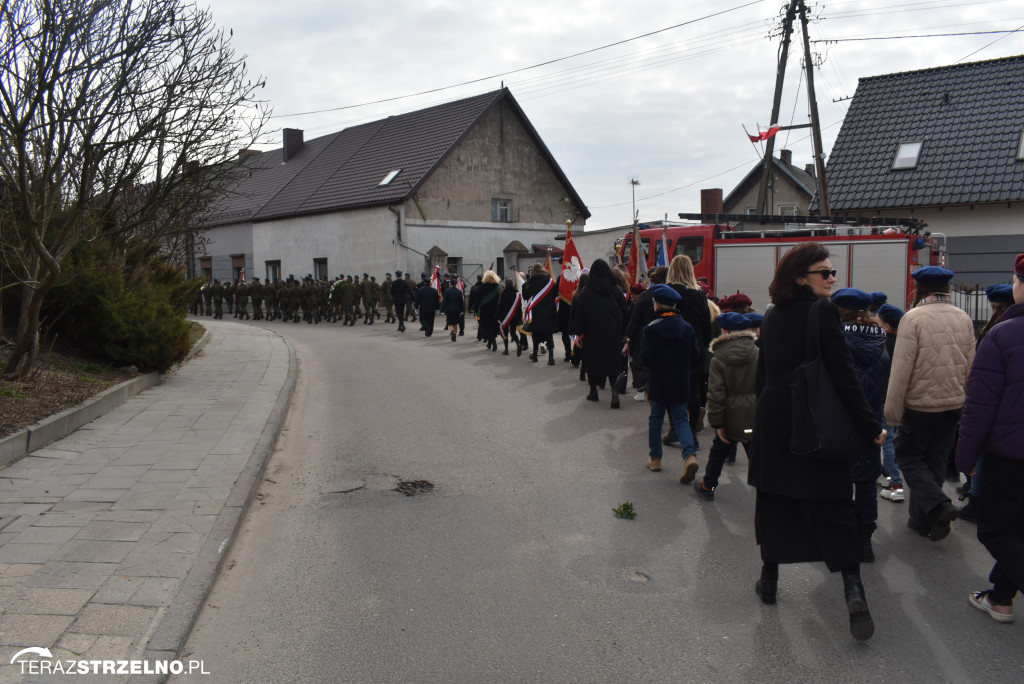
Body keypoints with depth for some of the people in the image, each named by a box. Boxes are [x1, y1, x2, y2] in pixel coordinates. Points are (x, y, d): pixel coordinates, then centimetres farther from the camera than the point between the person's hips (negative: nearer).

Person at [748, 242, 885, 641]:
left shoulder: (772, 317, 7)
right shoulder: (824, 312, -13)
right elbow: (843, 376, -16)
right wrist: (870, 427, -11)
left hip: (773, 425, 5)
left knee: (774, 502, 14)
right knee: (833, 507, 3)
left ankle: (769, 580, 24)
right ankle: (852, 586, -5)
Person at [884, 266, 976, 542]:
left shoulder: (913, 318, -15)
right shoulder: (964, 319, 4)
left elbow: (901, 369, -17)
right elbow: (970, 368, 8)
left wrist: (892, 412, -10)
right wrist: (964, 404, 18)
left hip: (919, 405, -5)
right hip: (953, 406, 6)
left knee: (909, 457, 9)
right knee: (935, 462, 14)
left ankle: (938, 505, -9)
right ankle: (923, 519, 22)